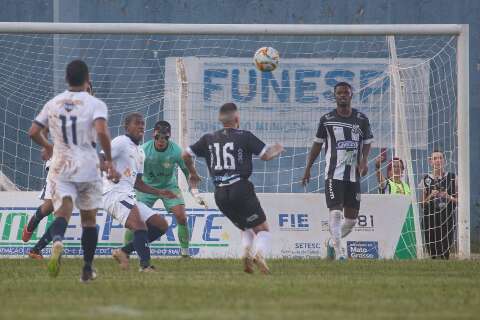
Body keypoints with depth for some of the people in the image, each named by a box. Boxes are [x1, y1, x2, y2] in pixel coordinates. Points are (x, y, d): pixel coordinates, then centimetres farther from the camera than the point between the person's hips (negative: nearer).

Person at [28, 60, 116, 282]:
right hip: (88, 168, -2)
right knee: (89, 219, 13)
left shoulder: (53, 104, 7)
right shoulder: (95, 104, -5)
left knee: (62, 213, -9)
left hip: (60, 167, 2)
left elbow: (34, 132, 9)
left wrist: (47, 147, 29)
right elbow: (101, 131, -21)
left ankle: (57, 241, -44)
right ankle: (87, 269, 17)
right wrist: (109, 159, -7)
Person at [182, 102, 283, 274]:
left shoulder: (209, 139, 12)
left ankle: (246, 253, -6)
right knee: (262, 228, 2)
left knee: (247, 228, 22)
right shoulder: (244, 137, -2)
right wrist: (276, 150, 21)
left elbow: (186, 155, 14)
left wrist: (192, 173, 32)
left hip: (220, 194, 5)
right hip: (240, 188, -5)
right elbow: (266, 155, -2)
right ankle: (259, 253, -27)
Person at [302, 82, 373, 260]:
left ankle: (332, 243, 30)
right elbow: (318, 144, 10)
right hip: (333, 173, -3)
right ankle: (338, 253, -17)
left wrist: (364, 160, -7)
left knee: (352, 218, 6)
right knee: (336, 212, -16)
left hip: (354, 175, 3)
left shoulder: (361, 119, 5)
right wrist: (308, 168, 9)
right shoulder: (327, 120, 1)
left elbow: (367, 143, 13)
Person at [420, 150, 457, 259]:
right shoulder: (426, 180, 8)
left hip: (448, 220, 0)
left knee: (445, 253, -8)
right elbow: (422, 205, 10)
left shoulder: (453, 178, 7)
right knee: (433, 254, -5)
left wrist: (449, 198, -9)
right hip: (430, 220, 1)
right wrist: (430, 196, -8)